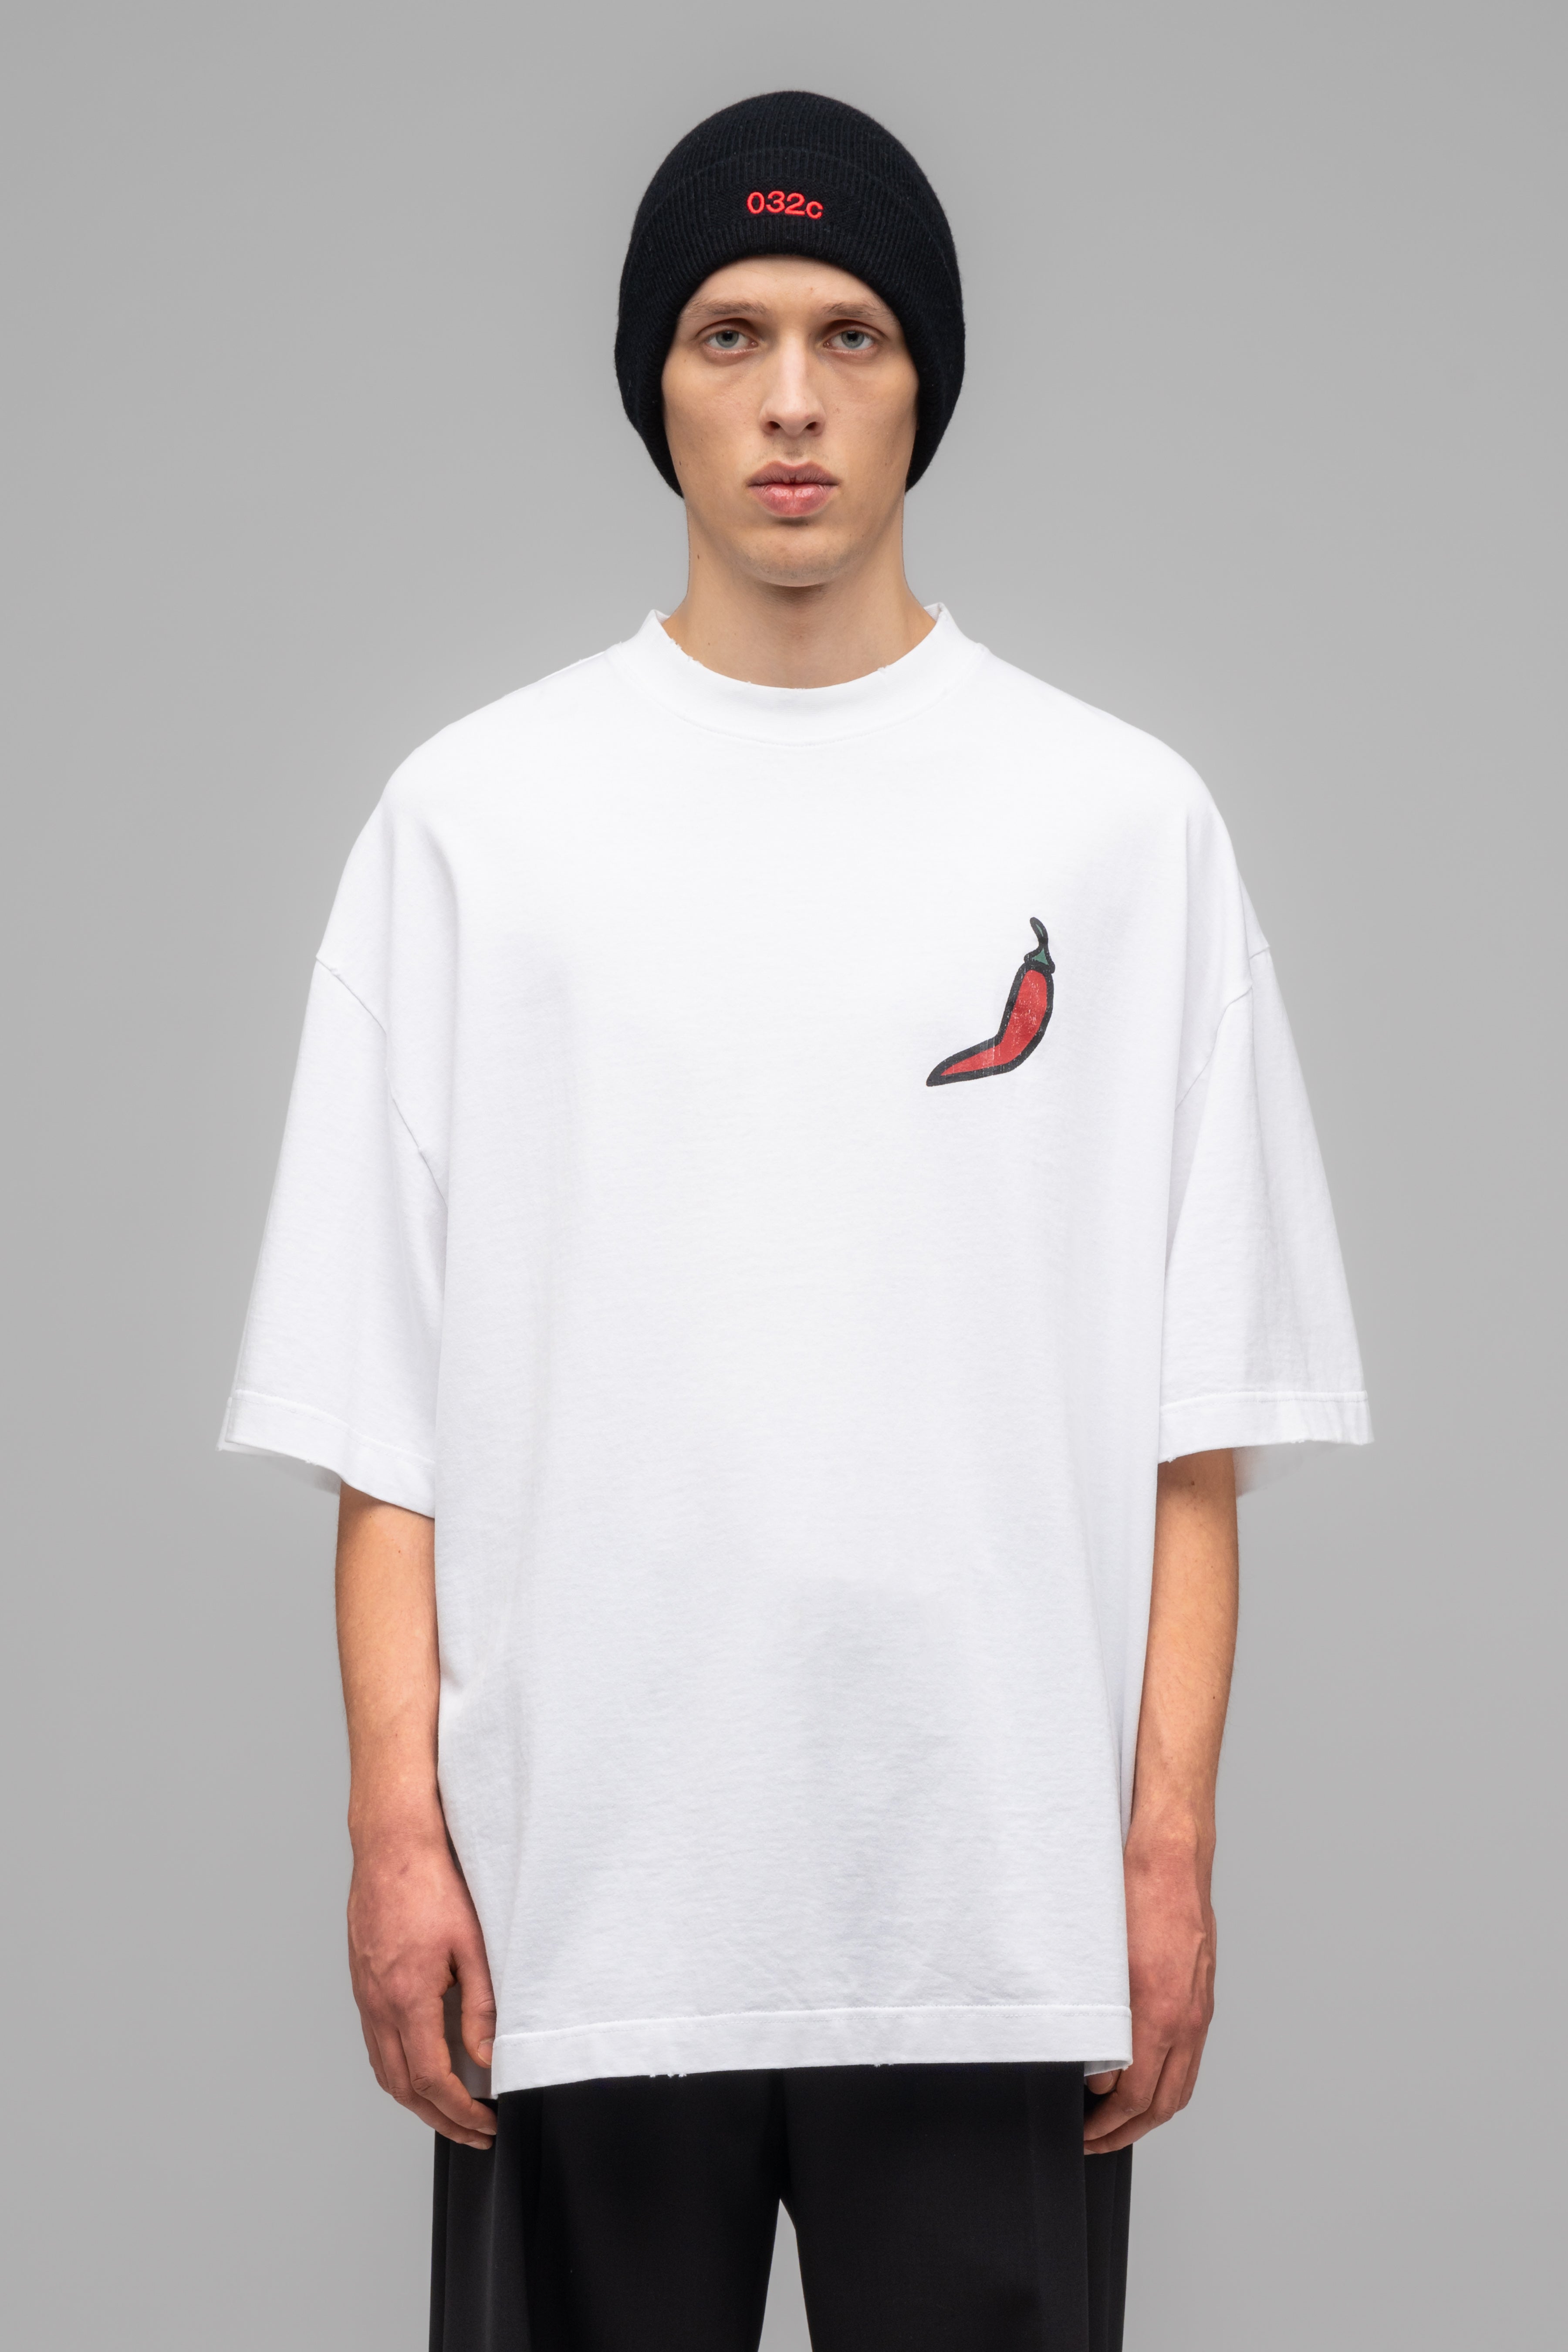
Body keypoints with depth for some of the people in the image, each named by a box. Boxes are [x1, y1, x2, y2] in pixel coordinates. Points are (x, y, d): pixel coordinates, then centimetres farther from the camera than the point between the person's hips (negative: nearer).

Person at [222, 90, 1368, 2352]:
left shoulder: (1122, 818, 3)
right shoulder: (476, 810, 4)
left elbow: (1193, 1410, 2)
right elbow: (383, 1400, 2)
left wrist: (1171, 1849, -2)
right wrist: (398, 1829, -3)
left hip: (996, 1894, 0)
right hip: (578, 1889, 1)